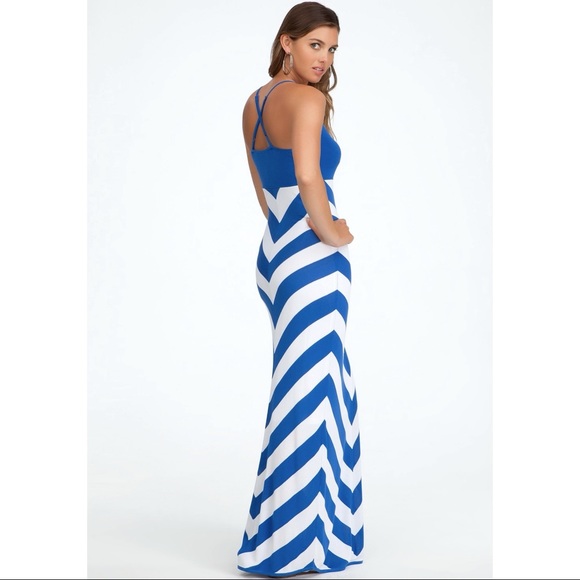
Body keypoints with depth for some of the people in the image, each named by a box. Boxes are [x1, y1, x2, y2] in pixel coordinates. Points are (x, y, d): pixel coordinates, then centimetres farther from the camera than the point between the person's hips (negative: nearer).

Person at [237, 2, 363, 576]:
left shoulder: (254, 103, 15)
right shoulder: (306, 99, -12)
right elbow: (308, 176, -27)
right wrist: (330, 231, -12)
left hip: (274, 254, 9)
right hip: (312, 261, -9)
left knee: (318, 389, 17)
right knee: (309, 395, -3)